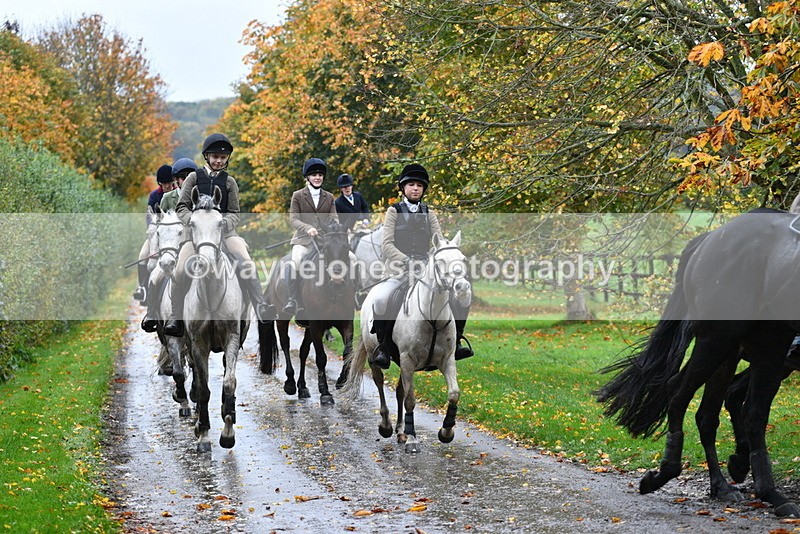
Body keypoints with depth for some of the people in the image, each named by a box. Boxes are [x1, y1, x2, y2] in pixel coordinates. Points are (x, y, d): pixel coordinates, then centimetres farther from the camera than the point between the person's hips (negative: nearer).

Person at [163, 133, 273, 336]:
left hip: (224, 229, 1)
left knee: (247, 265, -25)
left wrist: (222, 224, -12)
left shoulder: (229, 182, 15)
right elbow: (182, 207, 8)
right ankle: (176, 319, -16)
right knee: (181, 270, -24)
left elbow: (234, 213, 11)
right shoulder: (194, 177, 13)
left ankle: (262, 310, -29)